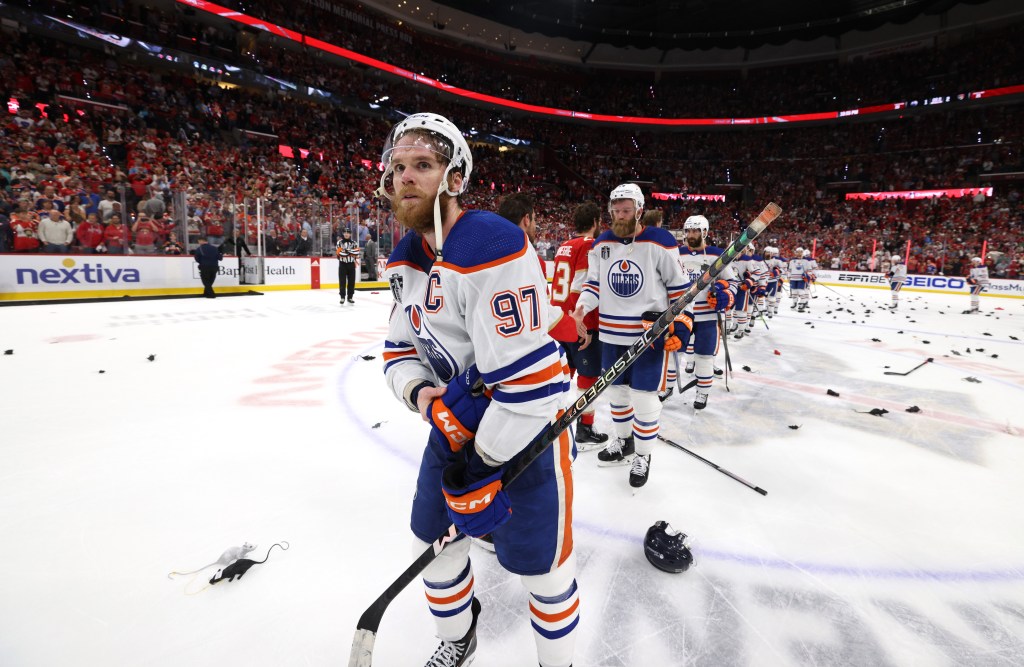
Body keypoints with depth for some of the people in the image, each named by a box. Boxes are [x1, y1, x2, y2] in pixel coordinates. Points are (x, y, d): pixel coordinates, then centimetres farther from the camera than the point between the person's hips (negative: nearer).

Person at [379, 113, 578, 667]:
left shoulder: (492, 247, -27)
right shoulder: (405, 258, 2)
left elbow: (528, 378, -30)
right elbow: (400, 349, 7)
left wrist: (480, 467, -21)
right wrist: (425, 396, -15)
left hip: (528, 423, -7)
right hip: (456, 420, 8)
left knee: (539, 559, 6)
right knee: (432, 543, 18)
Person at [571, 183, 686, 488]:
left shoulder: (661, 242, -9)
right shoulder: (601, 243, 4)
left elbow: (677, 285, -3)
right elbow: (594, 282, 10)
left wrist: (679, 325, -6)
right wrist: (582, 306, -9)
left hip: (650, 332, -5)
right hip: (611, 333, 5)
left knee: (643, 396, 1)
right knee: (616, 390, 17)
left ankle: (643, 456, 21)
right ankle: (624, 442, 39)